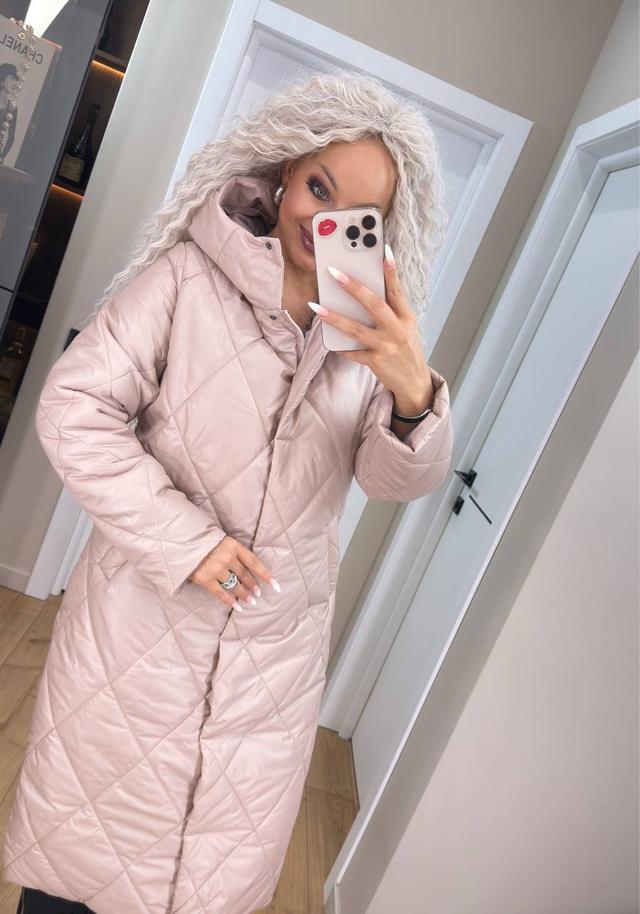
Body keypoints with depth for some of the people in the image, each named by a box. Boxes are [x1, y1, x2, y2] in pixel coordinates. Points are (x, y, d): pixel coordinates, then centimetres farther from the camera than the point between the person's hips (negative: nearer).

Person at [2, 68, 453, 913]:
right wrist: (183, 541, -18)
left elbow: (401, 479, -8)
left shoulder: (377, 329, -1)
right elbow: (74, 409, -13)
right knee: (83, 842, 21)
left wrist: (415, 394, -30)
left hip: (277, 650, 3)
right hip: (144, 618, -2)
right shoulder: (188, 274, -11)